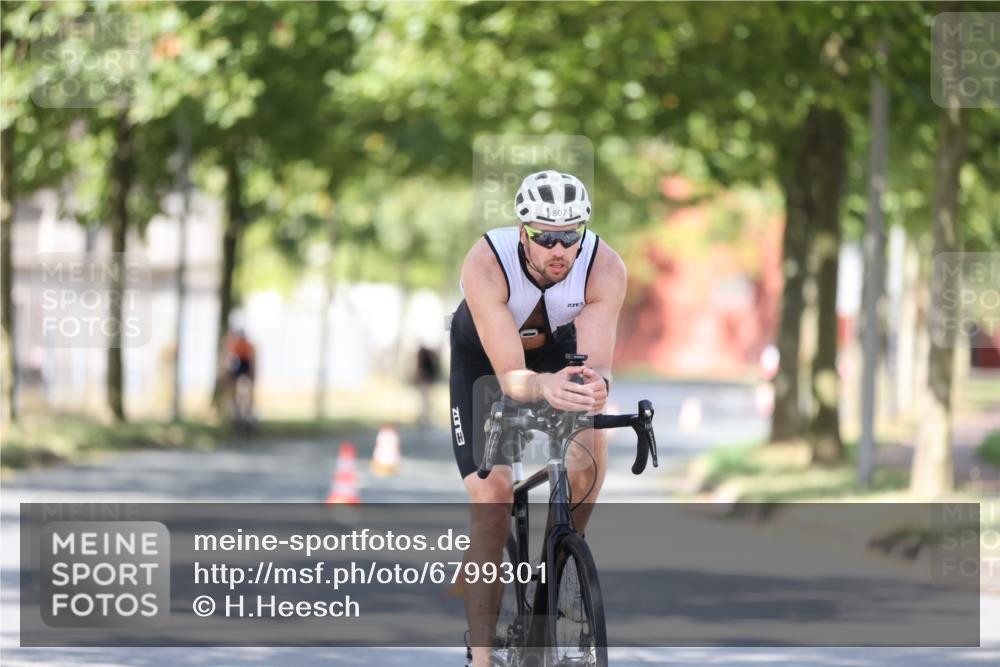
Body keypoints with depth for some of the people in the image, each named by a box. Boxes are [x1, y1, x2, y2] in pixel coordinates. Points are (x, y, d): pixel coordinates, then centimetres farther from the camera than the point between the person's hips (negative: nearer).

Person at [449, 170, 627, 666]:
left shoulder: (605, 268, -34)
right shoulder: (486, 265, -40)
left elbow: (596, 362, -41)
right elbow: (510, 377, -44)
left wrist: (596, 385, -65)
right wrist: (544, 388, -66)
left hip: (559, 350, 2)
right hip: (484, 358, -2)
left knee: (590, 452, -26)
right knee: (493, 499, -15)